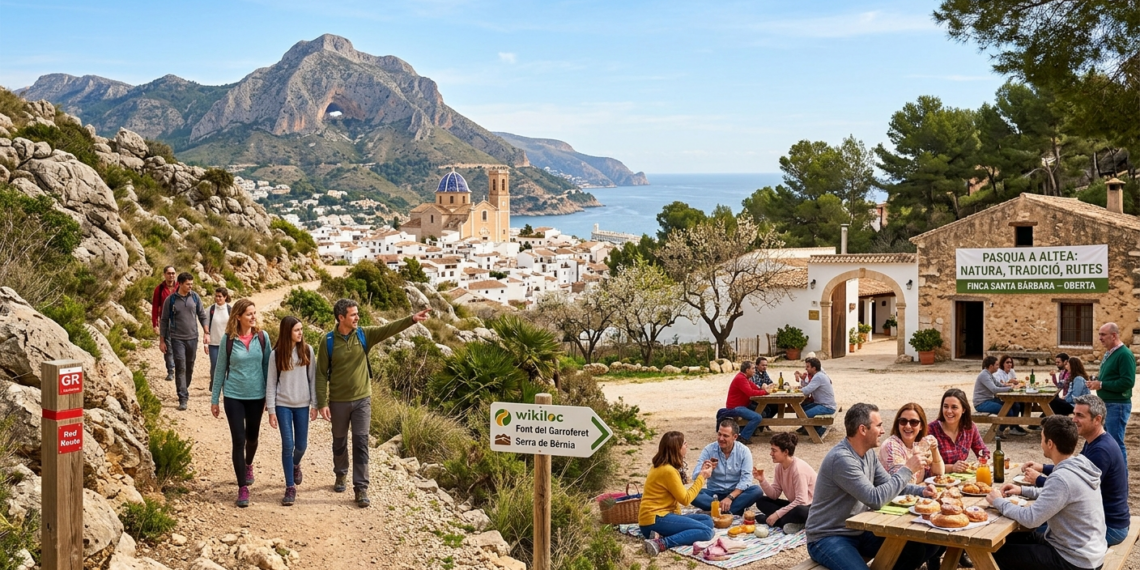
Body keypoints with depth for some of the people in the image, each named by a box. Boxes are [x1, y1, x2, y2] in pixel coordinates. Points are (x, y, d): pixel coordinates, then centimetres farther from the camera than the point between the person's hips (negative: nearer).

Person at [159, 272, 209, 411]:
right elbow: (164, 321, 0)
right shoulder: (171, 300, -6)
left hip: (192, 338, 3)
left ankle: (184, 389, 34)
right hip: (177, 339, -3)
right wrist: (162, 341, 0)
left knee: (189, 367, 13)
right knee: (180, 368, -8)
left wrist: (206, 333, -4)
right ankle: (183, 398, -8)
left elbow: (202, 316, 7)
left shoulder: (194, 297, 1)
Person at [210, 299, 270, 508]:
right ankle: (243, 488, 4)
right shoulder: (228, 339, -9)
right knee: (238, 440, -3)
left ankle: (248, 465, 50)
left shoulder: (262, 337, -5)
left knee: (252, 437, 19)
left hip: (257, 396, 2)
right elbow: (220, 370, -1)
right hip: (233, 397, -2)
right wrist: (214, 399, 2)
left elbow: (267, 366, 3)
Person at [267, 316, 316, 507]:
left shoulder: (307, 351, -2)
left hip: (302, 405, 2)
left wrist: (314, 404, 1)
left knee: (301, 445, 9)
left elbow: (312, 378, 3)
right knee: (288, 445, -4)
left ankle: (295, 465, 44)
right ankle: (290, 487, 6)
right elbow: (271, 383, -2)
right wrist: (271, 410, -5)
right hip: (283, 405, -2)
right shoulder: (276, 354, -5)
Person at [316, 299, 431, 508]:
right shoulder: (328, 341, -9)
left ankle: (361, 488, 2)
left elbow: (388, 329, -16)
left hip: (362, 399, 1)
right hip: (338, 402, -1)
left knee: (361, 443, -1)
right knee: (339, 442, 16)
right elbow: (321, 374, -7)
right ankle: (341, 475, 40)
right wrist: (322, 403, -11)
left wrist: (412, 319, -31)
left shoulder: (364, 335, -3)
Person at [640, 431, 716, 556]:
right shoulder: (668, 470, -17)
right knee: (706, 531, -20)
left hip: (659, 515, 10)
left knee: (707, 520, 9)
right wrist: (702, 477, -3)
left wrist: (701, 474, 16)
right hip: (655, 520, -10)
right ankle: (661, 543, -29)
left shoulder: (661, 466, 14)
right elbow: (685, 499, -12)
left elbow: (681, 493, 19)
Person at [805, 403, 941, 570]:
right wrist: (907, 470, -19)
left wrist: (921, 491, -1)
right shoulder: (841, 458, -24)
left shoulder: (868, 453, 6)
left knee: (919, 547, -3)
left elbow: (889, 485, 17)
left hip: (859, 532, 9)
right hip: (828, 538, -9)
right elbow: (875, 499, -28)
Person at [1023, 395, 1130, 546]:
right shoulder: (1095, 442, 7)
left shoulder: (1101, 450, -26)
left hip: (1110, 527, -10)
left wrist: (1039, 480, -17)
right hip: (1100, 516, 10)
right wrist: (1043, 468, 3)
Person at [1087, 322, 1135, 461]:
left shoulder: (1124, 354, -17)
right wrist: (1097, 382, 3)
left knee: (1116, 443, -5)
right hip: (1106, 404, 10)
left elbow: (1128, 382, -24)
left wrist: (1102, 385, -21)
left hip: (1118, 405, -10)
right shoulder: (1109, 353, 13)